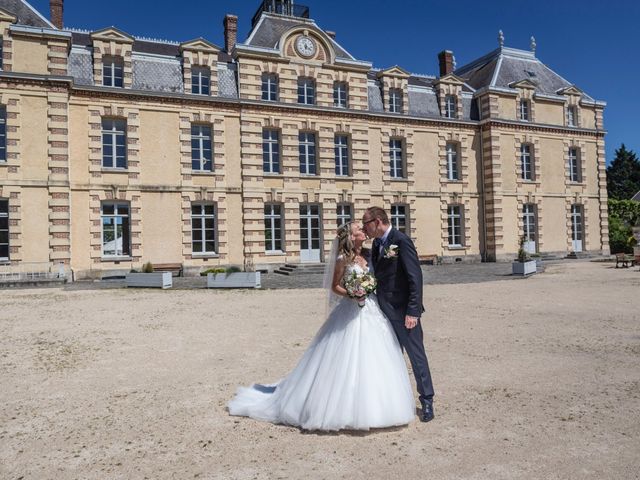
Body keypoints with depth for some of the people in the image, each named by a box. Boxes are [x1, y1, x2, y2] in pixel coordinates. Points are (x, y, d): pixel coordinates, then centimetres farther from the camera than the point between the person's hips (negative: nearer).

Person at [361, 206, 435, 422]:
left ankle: (427, 401, 17)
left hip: (402, 310, -8)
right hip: (384, 309, 8)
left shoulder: (401, 241, -15)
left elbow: (416, 276, -18)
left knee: (416, 354, 3)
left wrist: (412, 311, -21)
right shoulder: (377, 244, 10)